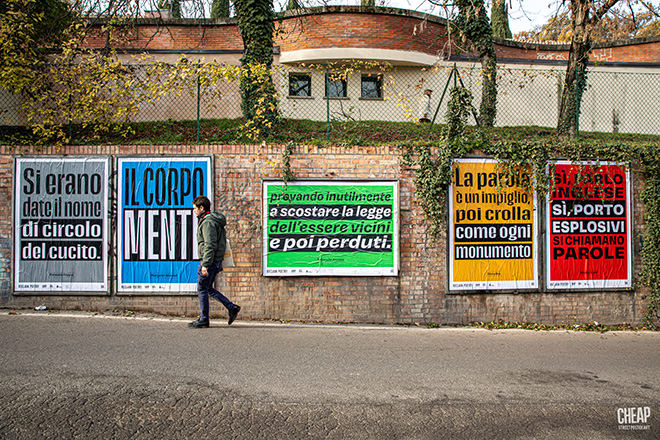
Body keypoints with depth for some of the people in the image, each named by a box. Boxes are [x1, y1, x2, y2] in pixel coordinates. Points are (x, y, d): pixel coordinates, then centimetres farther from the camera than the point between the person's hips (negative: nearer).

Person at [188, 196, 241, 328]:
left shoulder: (208, 222, -15)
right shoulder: (215, 220, 17)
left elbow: (210, 245, -22)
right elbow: (220, 242, 21)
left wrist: (205, 265, -23)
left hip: (210, 261, -10)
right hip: (216, 261, 10)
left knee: (202, 289, 1)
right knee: (208, 288, 16)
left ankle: (203, 320, 9)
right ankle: (231, 307, 12)